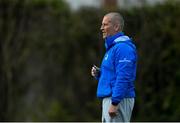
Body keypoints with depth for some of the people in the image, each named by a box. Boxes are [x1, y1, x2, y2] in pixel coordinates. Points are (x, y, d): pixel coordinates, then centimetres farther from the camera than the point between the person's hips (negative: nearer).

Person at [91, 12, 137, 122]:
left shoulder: (123, 47, -14)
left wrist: (114, 103, -25)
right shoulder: (112, 47, 19)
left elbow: (123, 77, -22)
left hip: (119, 100, -11)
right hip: (109, 99, 11)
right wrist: (98, 74, 6)